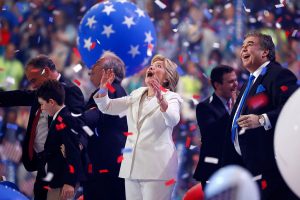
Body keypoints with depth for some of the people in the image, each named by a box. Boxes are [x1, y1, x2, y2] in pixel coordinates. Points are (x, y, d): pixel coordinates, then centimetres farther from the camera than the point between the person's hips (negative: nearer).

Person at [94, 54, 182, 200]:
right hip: (132, 166, 6)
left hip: (157, 168, -6)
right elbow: (107, 107, 15)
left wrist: (161, 99, -43)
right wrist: (103, 88, -6)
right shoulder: (137, 95, 16)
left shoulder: (171, 98, -2)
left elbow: (173, 120, -24)